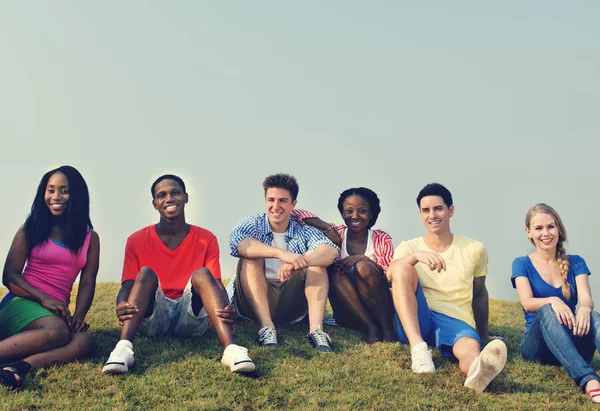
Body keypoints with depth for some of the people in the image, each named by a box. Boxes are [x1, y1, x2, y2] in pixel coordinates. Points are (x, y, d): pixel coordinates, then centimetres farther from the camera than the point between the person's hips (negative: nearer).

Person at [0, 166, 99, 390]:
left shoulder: (90, 238, 12)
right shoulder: (30, 229, 5)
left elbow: (87, 283, 5)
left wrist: (79, 316, -15)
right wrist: (43, 299, -16)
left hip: (56, 310, 3)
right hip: (22, 303, -3)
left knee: (85, 341, -32)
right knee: (57, 332, -38)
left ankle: (19, 365, -47)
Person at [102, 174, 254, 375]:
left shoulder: (206, 239, 3)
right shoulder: (137, 241, 2)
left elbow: (216, 283, -6)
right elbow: (127, 286, -4)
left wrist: (227, 309, -29)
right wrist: (121, 305, -30)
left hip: (191, 317, 0)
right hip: (152, 317, 0)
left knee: (202, 274, -26)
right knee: (146, 272, -25)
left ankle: (231, 349, -46)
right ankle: (123, 348, -45)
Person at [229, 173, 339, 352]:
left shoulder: (304, 230, 4)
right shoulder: (253, 224, 1)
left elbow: (332, 250, -17)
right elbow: (237, 241, -25)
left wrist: (301, 261, -39)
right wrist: (281, 253, -40)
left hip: (292, 303, 1)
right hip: (255, 303, -1)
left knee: (316, 257, -15)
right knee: (251, 255, -21)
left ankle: (316, 330, -29)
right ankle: (266, 328, -34)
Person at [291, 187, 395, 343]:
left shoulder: (381, 238, 2)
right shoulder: (337, 234, 3)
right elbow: (295, 213, -3)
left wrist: (365, 259, -22)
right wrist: (328, 228, -13)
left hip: (379, 309, -1)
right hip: (348, 315, 1)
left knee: (363, 267, -27)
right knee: (334, 271, -24)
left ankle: (387, 327, -16)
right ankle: (370, 327, -25)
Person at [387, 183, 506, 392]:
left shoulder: (475, 249, 10)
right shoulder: (408, 247, 9)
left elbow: (480, 294, 20)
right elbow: (390, 274, -12)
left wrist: (483, 333, 24)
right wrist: (416, 256, -30)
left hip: (456, 321, -1)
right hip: (416, 320, 1)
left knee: (471, 347, -37)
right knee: (402, 267, -26)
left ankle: (478, 369, -76)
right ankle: (418, 347, -38)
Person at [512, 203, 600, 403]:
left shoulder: (575, 263, 10)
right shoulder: (522, 264, 4)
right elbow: (527, 303, -13)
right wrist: (553, 300, -36)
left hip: (574, 345, 2)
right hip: (537, 346, -2)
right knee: (547, 310, -35)